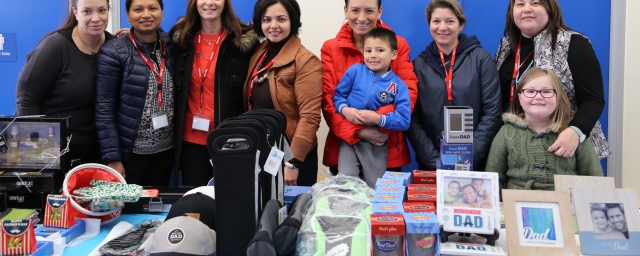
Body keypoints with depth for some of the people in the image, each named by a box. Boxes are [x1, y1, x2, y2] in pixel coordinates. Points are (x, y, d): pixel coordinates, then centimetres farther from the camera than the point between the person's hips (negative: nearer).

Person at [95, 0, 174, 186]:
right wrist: (112, 157, -15)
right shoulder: (113, 53, -10)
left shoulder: (171, 47, 3)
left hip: (166, 149, 4)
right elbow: (104, 109, -11)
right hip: (131, 151, -4)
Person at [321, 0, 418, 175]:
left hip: (388, 149, 0)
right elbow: (328, 99, -4)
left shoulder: (398, 45, 4)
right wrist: (357, 131, -18)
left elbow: (409, 93, -6)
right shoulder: (330, 48, 4)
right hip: (344, 147, 0)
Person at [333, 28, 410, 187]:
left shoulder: (398, 86, -5)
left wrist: (377, 119, -24)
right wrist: (345, 110, -18)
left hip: (377, 143, 0)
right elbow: (338, 95, 2)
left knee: (375, 189, 12)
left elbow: (404, 120, -12)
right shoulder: (355, 71, -2)